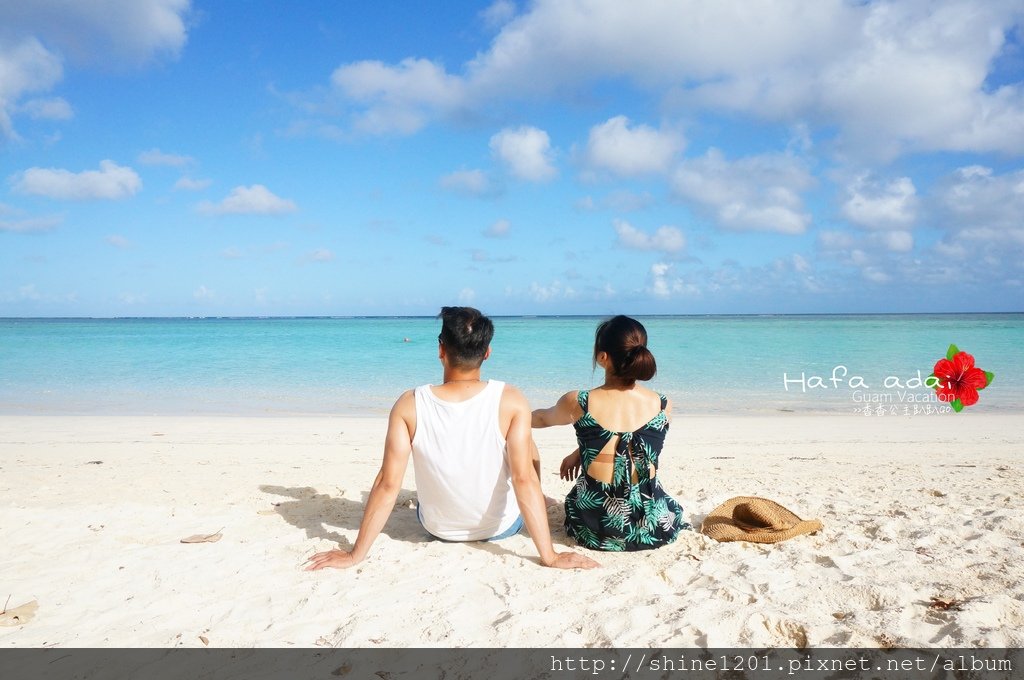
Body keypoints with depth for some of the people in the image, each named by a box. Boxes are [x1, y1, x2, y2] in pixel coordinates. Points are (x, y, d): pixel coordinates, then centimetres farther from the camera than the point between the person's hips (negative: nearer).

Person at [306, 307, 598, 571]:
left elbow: (388, 484, -20)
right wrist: (550, 555, -20)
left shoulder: (409, 405, -21)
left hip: (438, 528, 1)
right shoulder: (510, 401, -24)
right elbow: (525, 480, -27)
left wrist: (355, 554, -11)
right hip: (501, 526, -1)